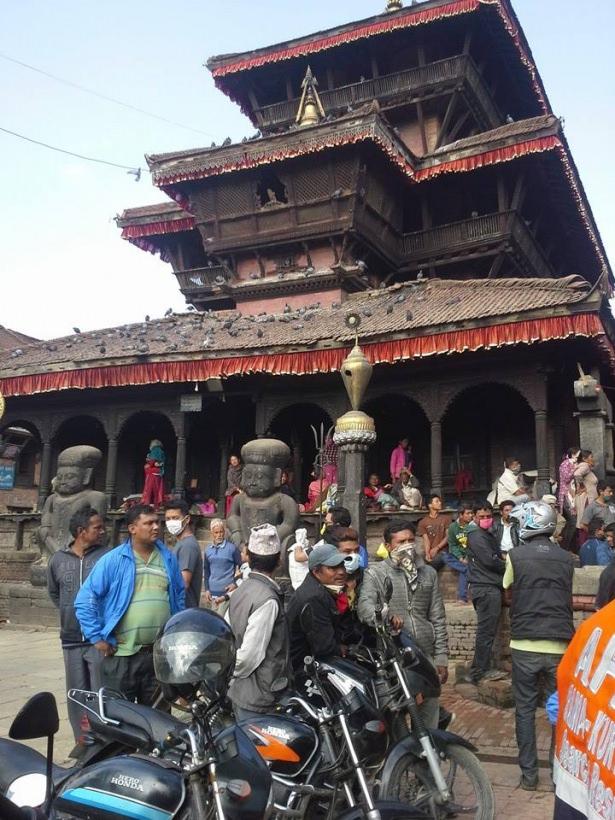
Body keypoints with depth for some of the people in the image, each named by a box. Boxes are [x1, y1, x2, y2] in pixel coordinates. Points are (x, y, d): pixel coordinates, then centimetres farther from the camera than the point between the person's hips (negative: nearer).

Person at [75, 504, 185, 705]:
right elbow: (85, 599, -7)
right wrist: (97, 638, -9)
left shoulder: (168, 558, 8)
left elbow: (179, 596, 19)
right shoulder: (113, 560, -7)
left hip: (160, 654, 4)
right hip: (121, 655, -4)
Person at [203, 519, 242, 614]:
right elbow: (206, 570, 15)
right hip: (213, 592, 5)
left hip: (227, 591, -5)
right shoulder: (208, 549, 8)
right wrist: (206, 589, 8)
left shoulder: (232, 548, -5)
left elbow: (241, 567, -1)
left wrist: (235, 584, -9)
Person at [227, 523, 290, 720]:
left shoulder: (241, 591, 7)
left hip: (239, 692, 9)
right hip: (258, 698, -9)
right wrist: (233, 677, -6)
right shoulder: (268, 600, -21)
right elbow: (251, 652, -23)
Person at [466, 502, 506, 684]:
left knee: (486, 630, 12)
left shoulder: (489, 536, 21)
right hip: (486, 588, -10)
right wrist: (507, 567, -1)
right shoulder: (477, 537, -10)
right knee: (487, 630, -8)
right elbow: (489, 561, -15)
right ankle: (480, 671, -3)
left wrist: (501, 562, 2)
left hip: (489, 586, 10)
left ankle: (479, 669, 18)